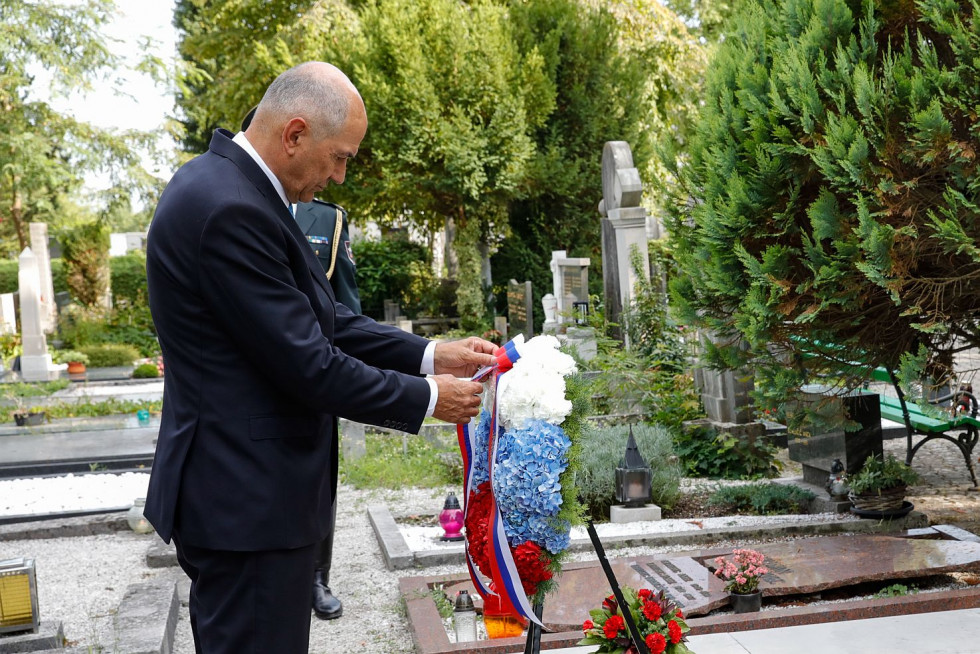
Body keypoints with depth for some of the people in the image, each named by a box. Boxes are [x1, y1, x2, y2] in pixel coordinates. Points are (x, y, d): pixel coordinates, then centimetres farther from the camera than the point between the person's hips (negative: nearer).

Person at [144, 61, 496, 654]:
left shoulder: (229, 183, 8)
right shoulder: (230, 208, -24)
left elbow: (322, 317, 10)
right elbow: (305, 364, -22)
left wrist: (431, 355, 3)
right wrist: (427, 398, -10)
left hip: (233, 490, 10)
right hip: (249, 501, -10)